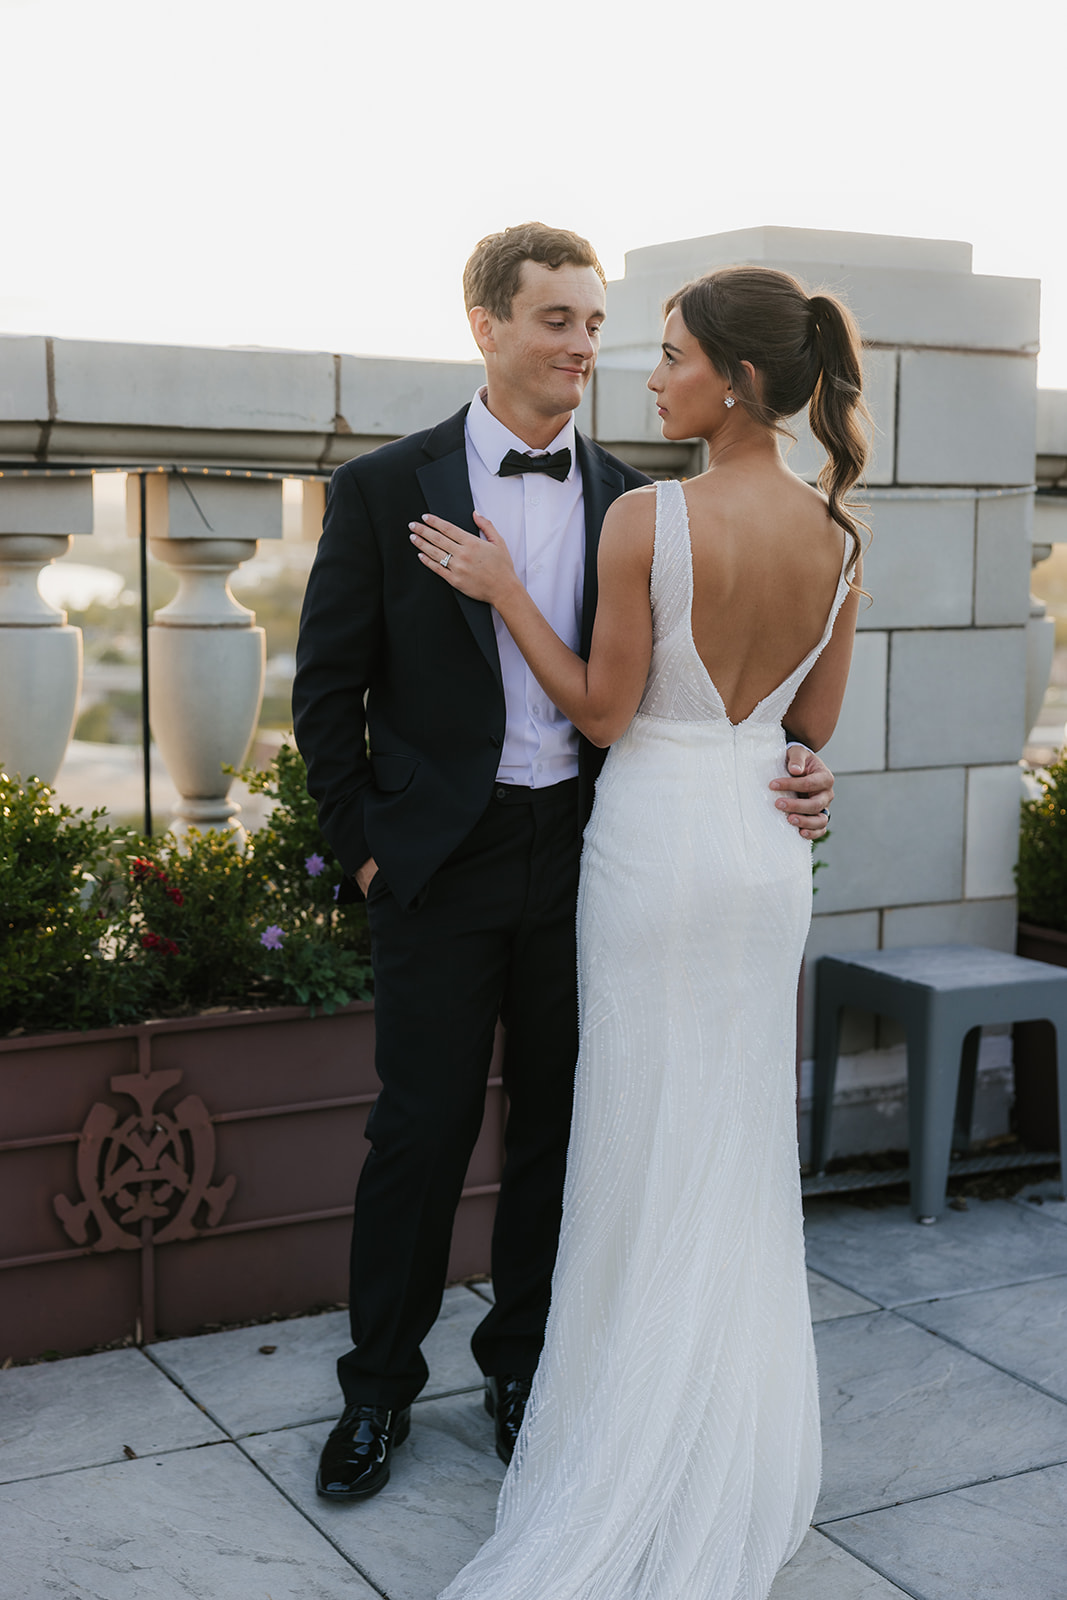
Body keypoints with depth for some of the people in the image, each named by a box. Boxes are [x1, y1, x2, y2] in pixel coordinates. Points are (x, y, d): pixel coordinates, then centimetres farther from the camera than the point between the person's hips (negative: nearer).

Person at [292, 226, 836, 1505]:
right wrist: (366, 848, -3)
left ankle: (521, 1366, 31)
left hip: (588, 858, 3)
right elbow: (326, 690, 1)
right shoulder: (383, 490, -2)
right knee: (421, 1133, 5)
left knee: (557, 1129, 12)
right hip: (440, 868, -2)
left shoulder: (631, 504, 5)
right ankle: (380, 1387, 24)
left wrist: (774, 780, -10)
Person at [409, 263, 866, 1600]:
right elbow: (814, 722, 7)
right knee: (743, 1145, 16)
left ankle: (644, 1472, 20)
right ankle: (743, 1458, 29)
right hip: (770, 842, 5)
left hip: (657, 836, -5)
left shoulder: (645, 520, -17)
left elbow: (603, 713, -11)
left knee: (648, 1153, 7)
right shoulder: (836, 534, 0)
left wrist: (500, 590, -5)